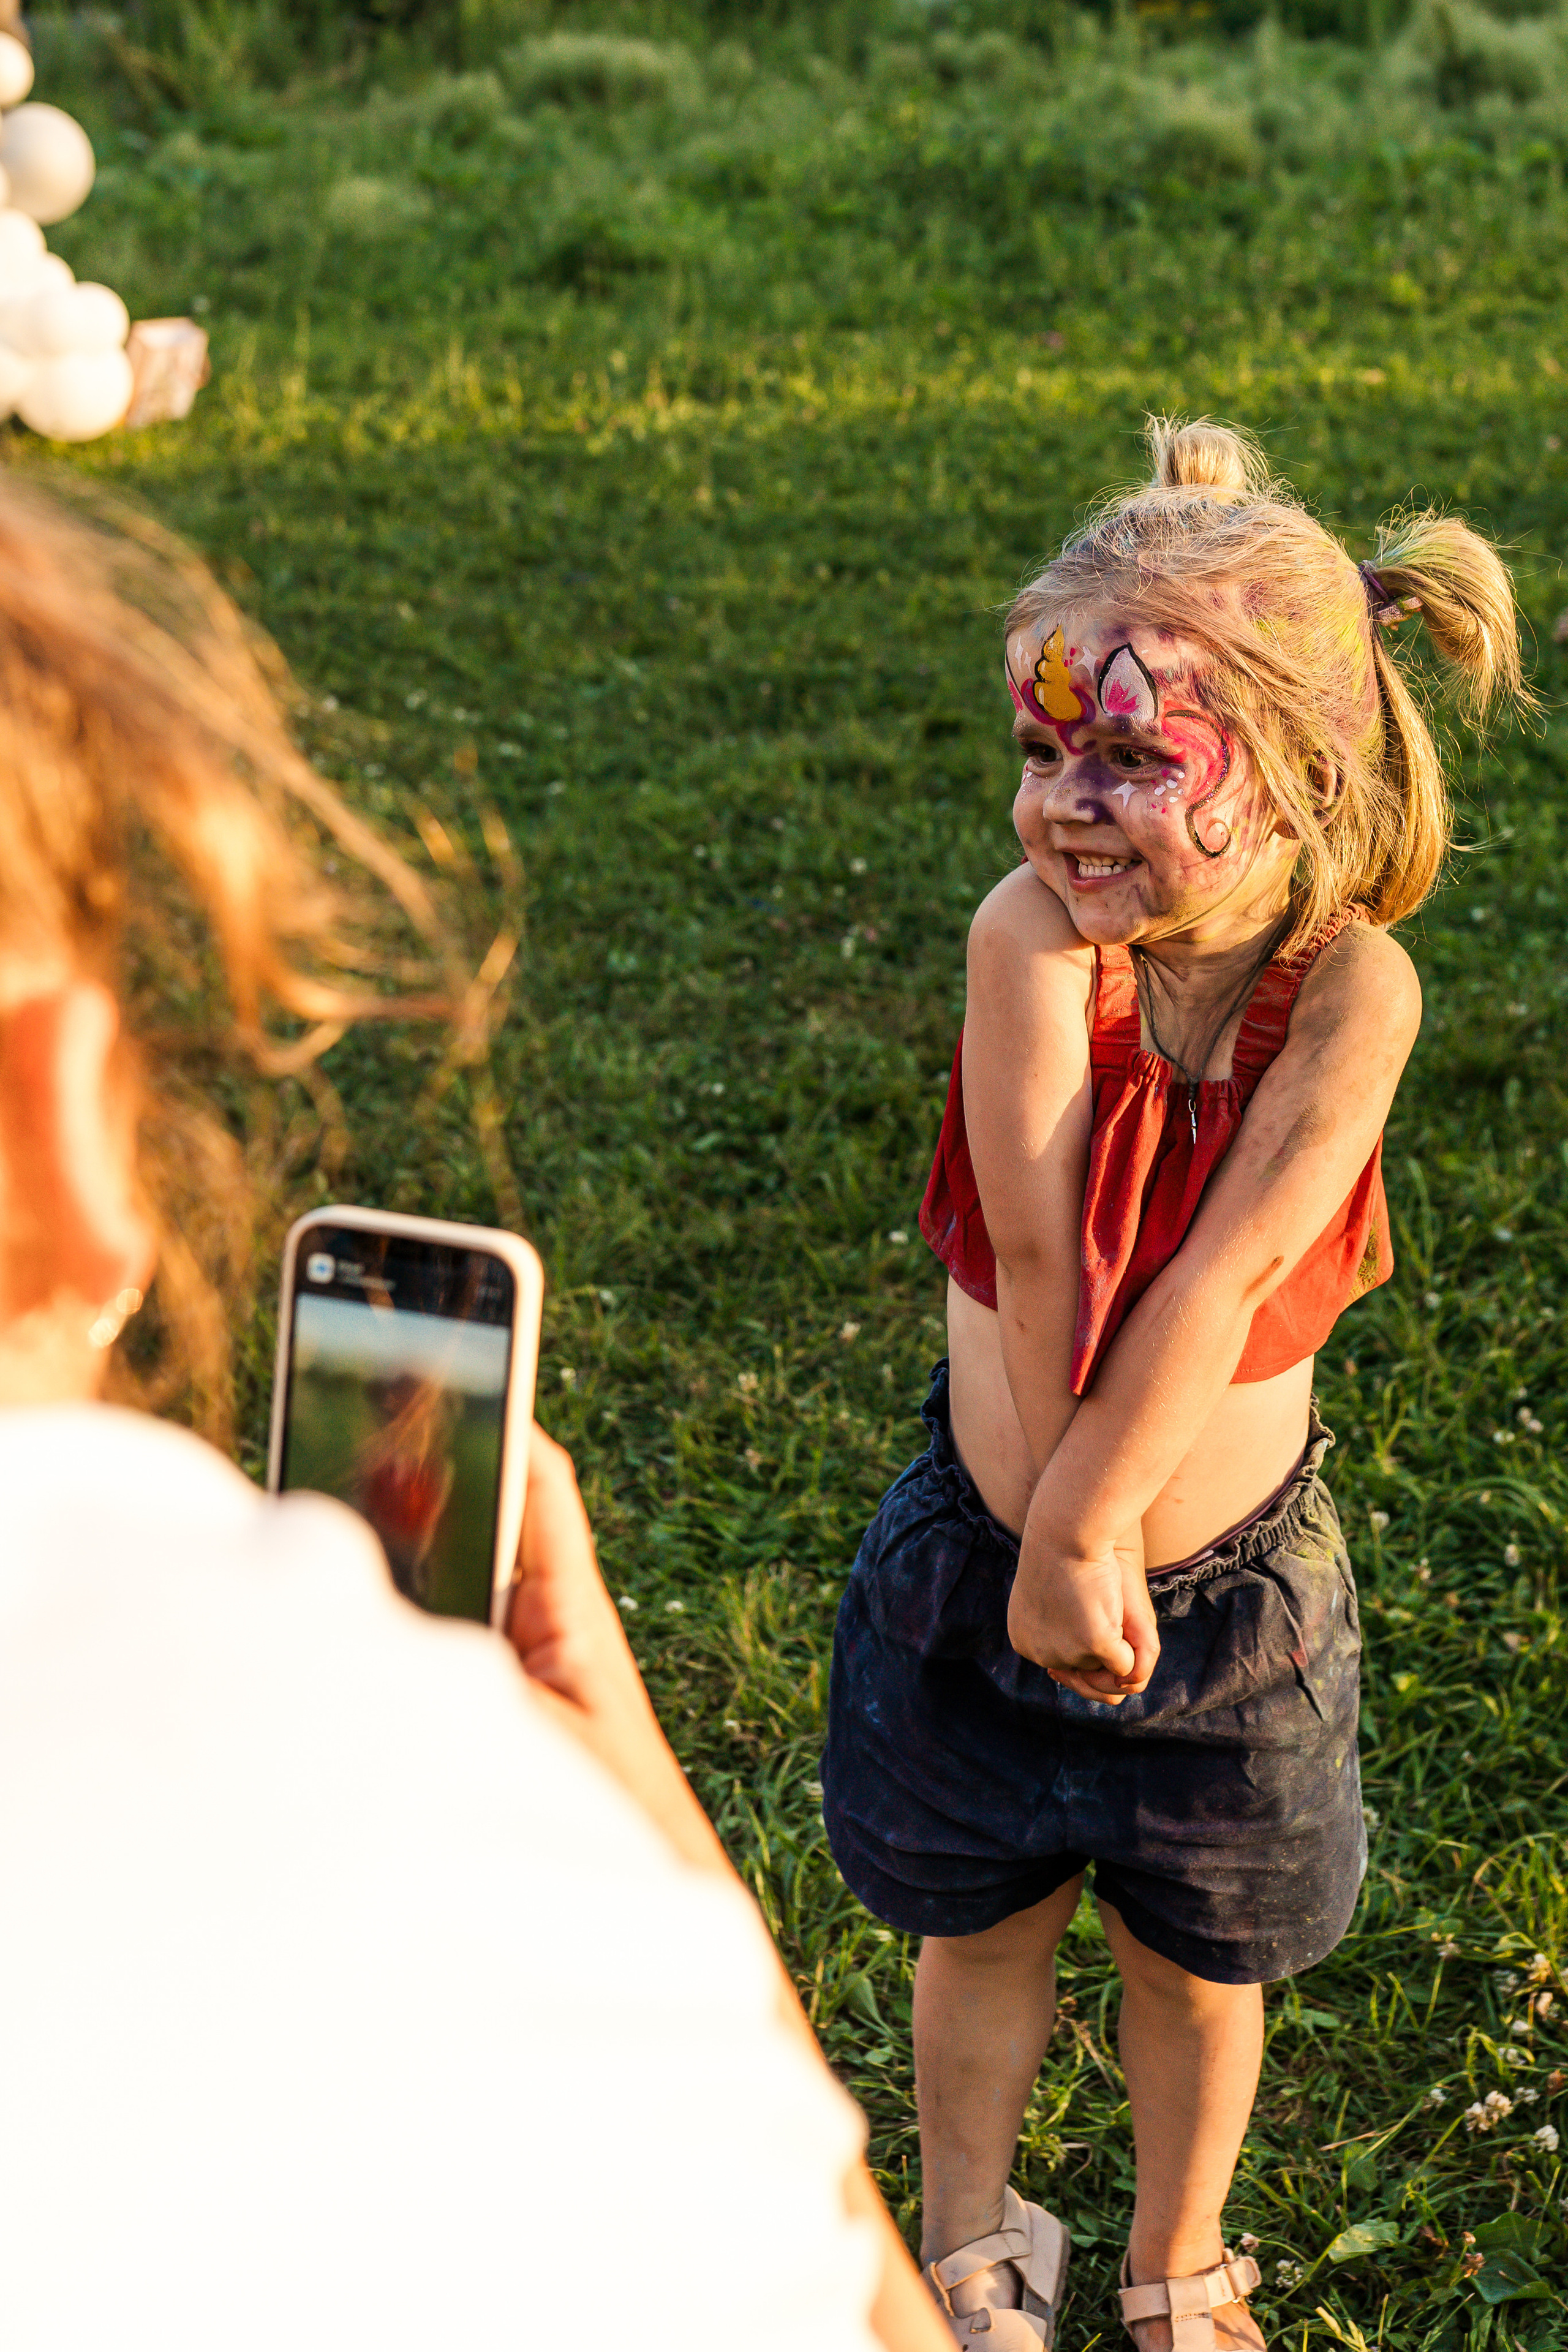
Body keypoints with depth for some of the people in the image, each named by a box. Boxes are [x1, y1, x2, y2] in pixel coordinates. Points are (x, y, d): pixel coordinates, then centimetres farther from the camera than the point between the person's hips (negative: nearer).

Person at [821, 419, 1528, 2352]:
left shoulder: (1352, 988, -22)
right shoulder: (1033, 935, -21)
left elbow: (1218, 1276, -26)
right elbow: (1040, 1265, -24)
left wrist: (1092, 1529, -26)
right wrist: (1062, 1532, -24)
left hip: (1227, 1581, 0)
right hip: (989, 1547, 1)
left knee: (1201, 1954, 21)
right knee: (983, 1923, 22)